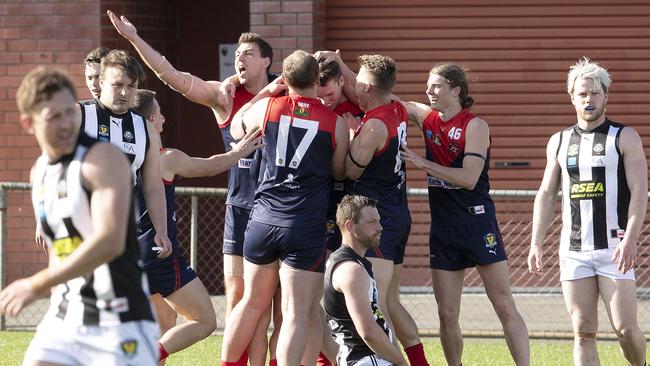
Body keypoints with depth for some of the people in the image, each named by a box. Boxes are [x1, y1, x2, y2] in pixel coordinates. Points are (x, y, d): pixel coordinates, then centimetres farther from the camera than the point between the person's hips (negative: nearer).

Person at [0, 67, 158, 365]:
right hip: (64, 318, 7)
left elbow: (109, 242, -24)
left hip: (119, 321, -7)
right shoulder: (39, 172, 11)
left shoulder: (103, 159, -13)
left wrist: (37, 285, -22)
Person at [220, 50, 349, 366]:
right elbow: (339, 172, 12)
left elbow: (235, 128, 22)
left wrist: (265, 91, 26)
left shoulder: (267, 107, 1)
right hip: (307, 227, -3)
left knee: (252, 303, 18)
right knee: (296, 313, -3)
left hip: (264, 218, 3)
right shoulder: (335, 123, -3)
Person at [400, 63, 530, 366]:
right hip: (443, 226, 6)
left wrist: (422, 163, -18)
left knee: (505, 308, -8)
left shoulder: (475, 126, -9)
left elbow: (468, 179, -18)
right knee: (447, 315, 5)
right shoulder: (426, 118, 9)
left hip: (477, 222, -6)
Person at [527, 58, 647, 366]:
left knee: (625, 329, -8)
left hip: (613, 247, -4)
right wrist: (536, 243, 7)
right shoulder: (559, 142, 14)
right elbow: (546, 195, 16)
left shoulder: (624, 138, 1)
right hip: (573, 250, 4)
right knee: (583, 332, -1)